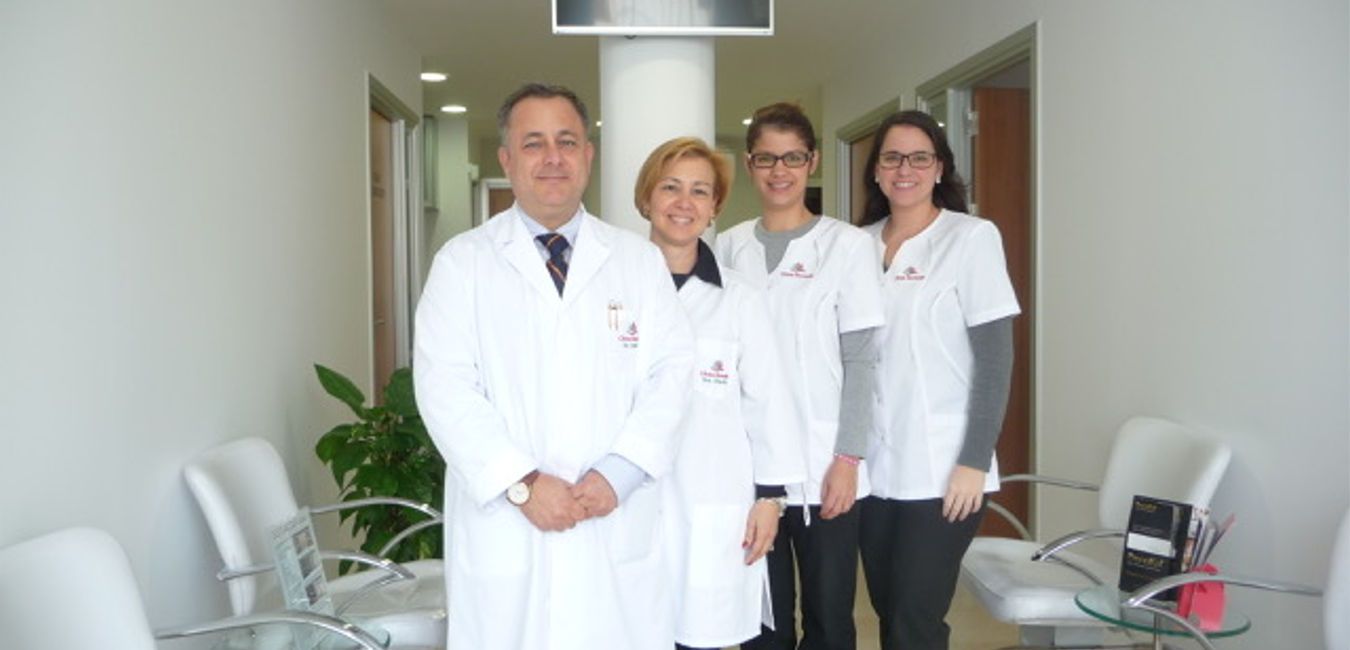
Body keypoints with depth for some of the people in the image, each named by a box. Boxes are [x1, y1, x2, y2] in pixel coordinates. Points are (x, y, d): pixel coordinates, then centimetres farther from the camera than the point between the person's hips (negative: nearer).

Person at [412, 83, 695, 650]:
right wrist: (521, 483, -15)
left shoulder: (640, 260, 8)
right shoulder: (463, 262, 3)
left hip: (618, 530, 2)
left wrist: (617, 472, -12)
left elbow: (670, 372, 1)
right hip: (505, 532, -1)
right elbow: (445, 386, -6)